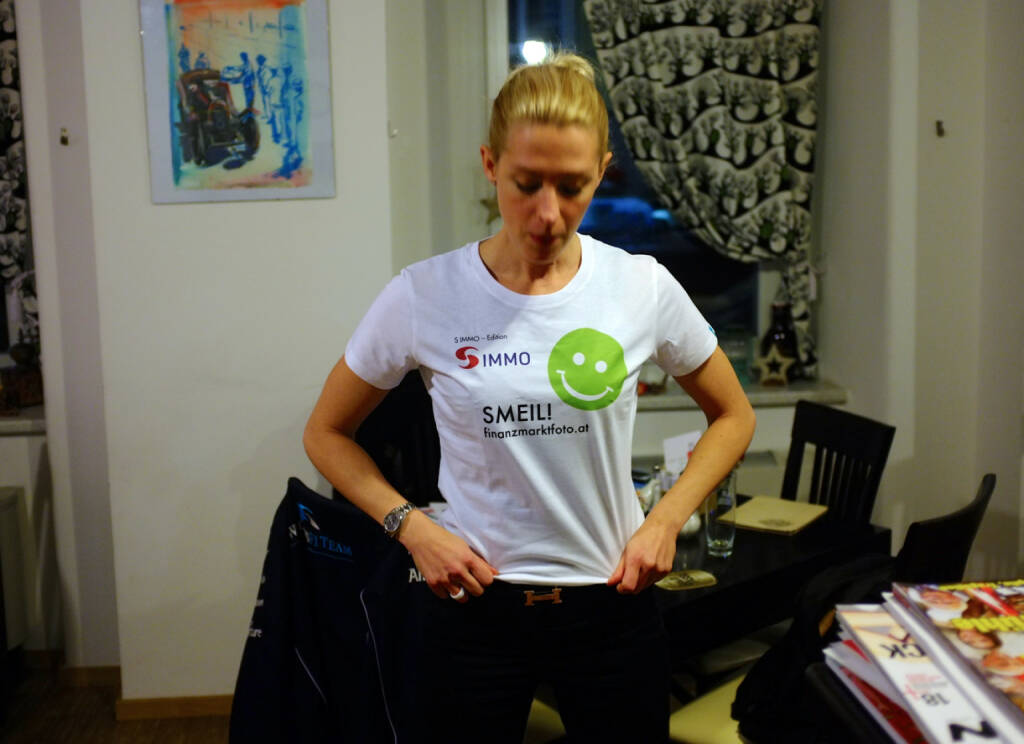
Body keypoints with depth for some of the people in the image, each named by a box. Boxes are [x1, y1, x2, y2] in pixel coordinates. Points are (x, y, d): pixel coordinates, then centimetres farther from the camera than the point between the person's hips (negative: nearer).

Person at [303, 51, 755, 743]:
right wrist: (409, 524, -10)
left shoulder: (643, 288, -7)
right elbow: (327, 434, 3)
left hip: (611, 605, 1)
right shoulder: (424, 296, -10)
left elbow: (732, 416, 9)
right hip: (474, 607, -1)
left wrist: (666, 520, -4)